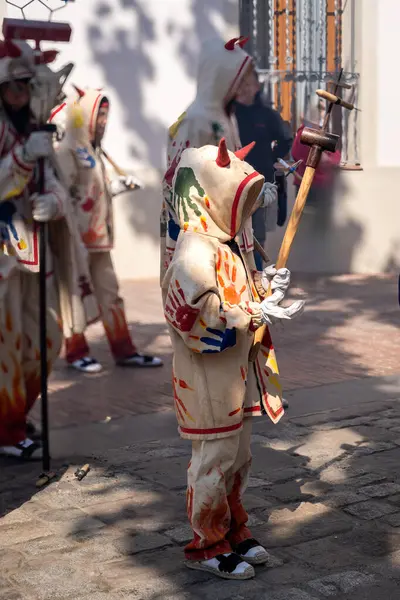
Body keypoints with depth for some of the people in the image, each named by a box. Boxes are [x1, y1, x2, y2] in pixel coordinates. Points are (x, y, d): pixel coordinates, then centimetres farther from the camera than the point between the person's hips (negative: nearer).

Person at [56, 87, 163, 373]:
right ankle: (76, 352, 13)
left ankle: (124, 350, 17)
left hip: (98, 236, 9)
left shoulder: (94, 150, 16)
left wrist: (120, 185, 13)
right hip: (78, 237, -9)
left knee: (110, 292, 11)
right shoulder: (67, 150, -12)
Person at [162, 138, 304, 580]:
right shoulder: (194, 253, -22)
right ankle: (206, 545, 17)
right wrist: (257, 315, -25)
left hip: (238, 379, 10)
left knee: (238, 459, 19)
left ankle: (233, 531, 34)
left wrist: (265, 287, 3)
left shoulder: (226, 246, 10)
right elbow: (199, 323, -27)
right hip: (209, 384, -10)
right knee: (214, 462, 2)